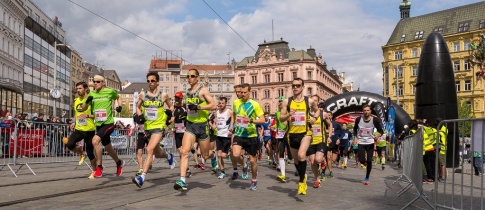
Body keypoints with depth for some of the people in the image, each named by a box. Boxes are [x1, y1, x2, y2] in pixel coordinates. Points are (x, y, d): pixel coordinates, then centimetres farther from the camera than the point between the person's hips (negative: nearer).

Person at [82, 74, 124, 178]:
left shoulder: (110, 91, -5)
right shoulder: (91, 94, 4)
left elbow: (118, 97, 14)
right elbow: (83, 109, 5)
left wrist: (119, 106, -5)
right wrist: (87, 101, -15)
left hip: (108, 124, -5)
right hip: (98, 125, 5)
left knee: (95, 141, -25)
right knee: (108, 148, 17)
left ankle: (99, 167, -12)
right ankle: (119, 163, 44)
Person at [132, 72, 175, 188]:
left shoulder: (163, 95, -3)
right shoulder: (142, 94, 3)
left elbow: (171, 106, 12)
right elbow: (138, 107, 16)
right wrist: (139, 116, -2)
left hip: (159, 126, -4)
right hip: (147, 126, 4)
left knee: (150, 150, -20)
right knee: (157, 154, 17)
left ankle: (142, 176, -21)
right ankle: (168, 156, 51)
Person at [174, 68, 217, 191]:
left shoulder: (203, 90, -7)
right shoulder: (188, 92, 12)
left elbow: (213, 105, -16)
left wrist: (198, 107, -23)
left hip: (202, 126, -4)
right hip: (190, 125, 4)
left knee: (205, 155, 9)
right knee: (184, 152, -14)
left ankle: (213, 155, 47)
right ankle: (182, 181, -16)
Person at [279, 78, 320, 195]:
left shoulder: (309, 101, -3)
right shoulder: (287, 101, -1)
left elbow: (317, 110, 18)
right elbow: (281, 118, 2)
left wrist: (314, 118, -3)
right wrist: (288, 115, -19)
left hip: (305, 133, -3)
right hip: (292, 134, 3)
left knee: (301, 155, -26)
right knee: (296, 160, 16)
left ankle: (302, 181, -8)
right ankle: (303, 176, 44)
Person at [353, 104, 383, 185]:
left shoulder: (375, 120, -10)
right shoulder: (358, 119, -5)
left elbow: (381, 131, -4)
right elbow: (355, 129, 13)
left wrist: (378, 135, -26)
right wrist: (355, 138, 0)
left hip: (370, 142, -1)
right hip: (361, 142, 1)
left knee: (369, 160, -5)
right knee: (362, 160, -5)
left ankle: (367, 178, 11)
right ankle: (365, 163, 35)